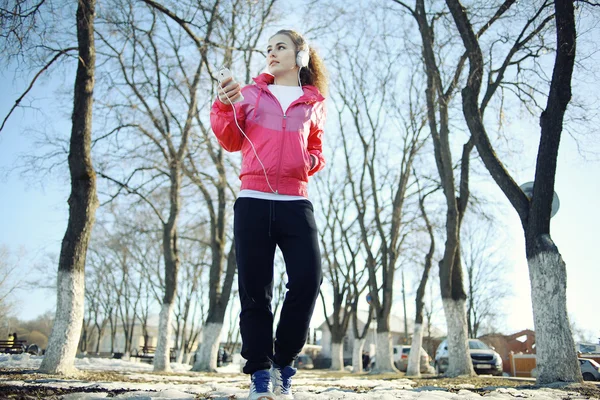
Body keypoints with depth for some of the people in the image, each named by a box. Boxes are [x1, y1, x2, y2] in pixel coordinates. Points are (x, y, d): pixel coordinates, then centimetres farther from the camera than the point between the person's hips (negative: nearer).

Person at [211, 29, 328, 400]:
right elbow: (231, 141, 8)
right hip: (253, 201, 0)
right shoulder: (251, 93, 14)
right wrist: (226, 106, -9)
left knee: (308, 278, -13)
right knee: (255, 290, 0)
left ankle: (283, 364, 5)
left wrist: (312, 161, 4)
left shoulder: (314, 103, 16)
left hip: (296, 202, 0)